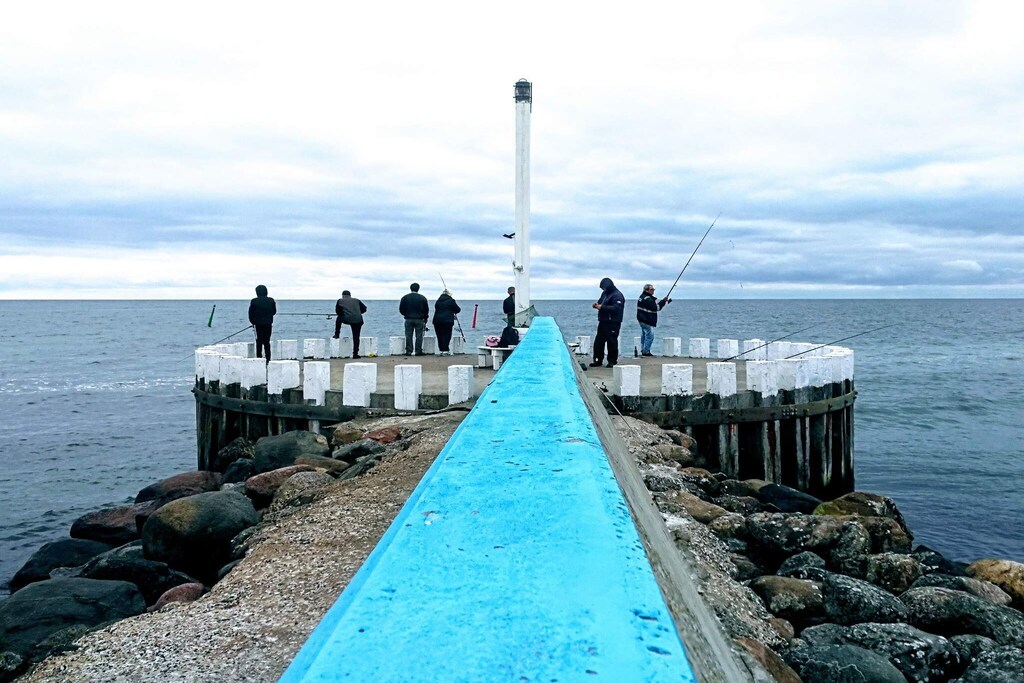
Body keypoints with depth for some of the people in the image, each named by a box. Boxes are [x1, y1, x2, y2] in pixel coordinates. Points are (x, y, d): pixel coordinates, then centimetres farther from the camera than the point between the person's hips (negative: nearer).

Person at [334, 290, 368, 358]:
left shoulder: (340, 301, 15)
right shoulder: (356, 300, 21)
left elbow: (337, 311, 19)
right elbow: (364, 308, 21)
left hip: (347, 319, -1)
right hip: (358, 320, 1)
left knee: (339, 319, 33)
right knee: (356, 337, 8)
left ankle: (337, 334, 35)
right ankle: (355, 354, 7)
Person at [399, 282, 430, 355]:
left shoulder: (405, 297, 1)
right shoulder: (422, 298, 0)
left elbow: (401, 309, 4)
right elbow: (426, 310, 4)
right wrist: (425, 319, 16)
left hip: (408, 320, 1)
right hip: (419, 320, -1)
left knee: (408, 336, 6)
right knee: (419, 336, 3)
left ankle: (408, 351, 4)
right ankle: (418, 351, 1)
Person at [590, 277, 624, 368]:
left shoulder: (617, 295, -13)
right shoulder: (605, 293, 15)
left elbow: (616, 308, -24)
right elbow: (601, 302, 27)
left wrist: (602, 307, -24)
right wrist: (597, 305, 2)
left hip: (613, 323, -9)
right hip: (603, 321, 9)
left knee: (612, 342, -3)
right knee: (598, 341, 8)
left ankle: (612, 361, 7)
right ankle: (598, 360, 15)